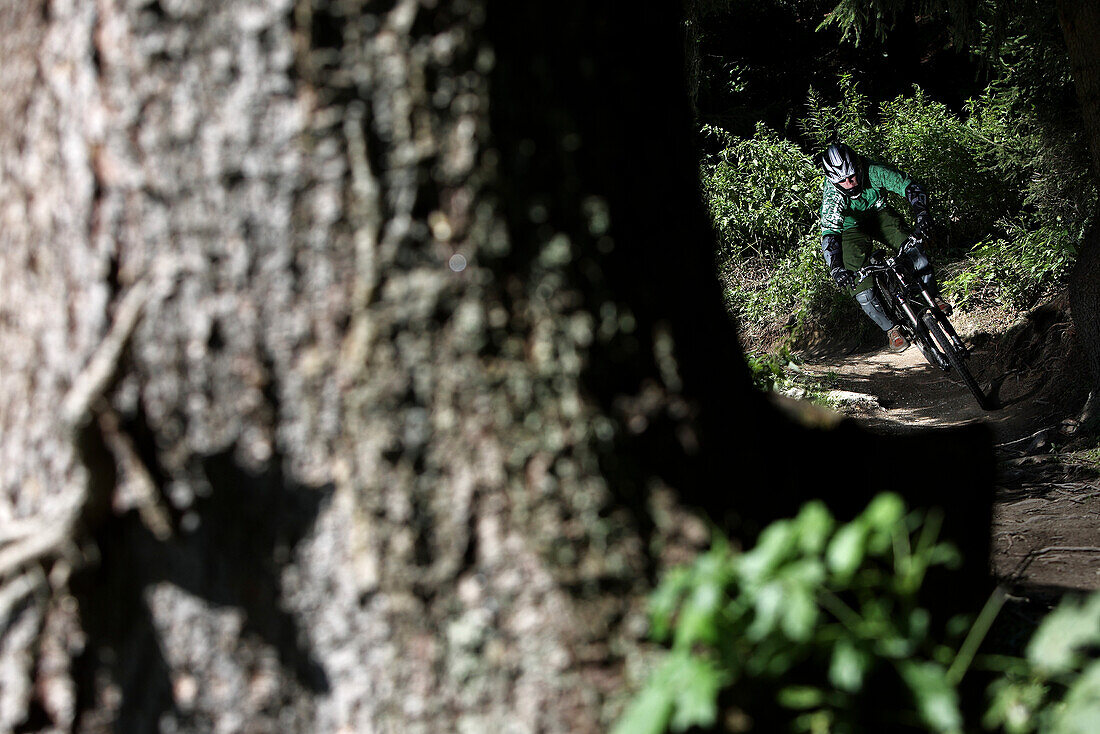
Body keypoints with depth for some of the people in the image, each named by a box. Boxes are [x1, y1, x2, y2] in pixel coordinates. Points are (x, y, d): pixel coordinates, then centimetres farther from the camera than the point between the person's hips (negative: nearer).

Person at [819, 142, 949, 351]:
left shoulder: (873, 172, -30)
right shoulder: (832, 196, -32)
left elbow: (910, 188, -28)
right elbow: (829, 234, -39)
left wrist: (923, 216, -45)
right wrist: (836, 269, -53)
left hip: (880, 214, 1)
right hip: (852, 229, -1)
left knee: (912, 248, -24)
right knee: (860, 287, -13)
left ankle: (934, 298, -4)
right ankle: (891, 330, 5)